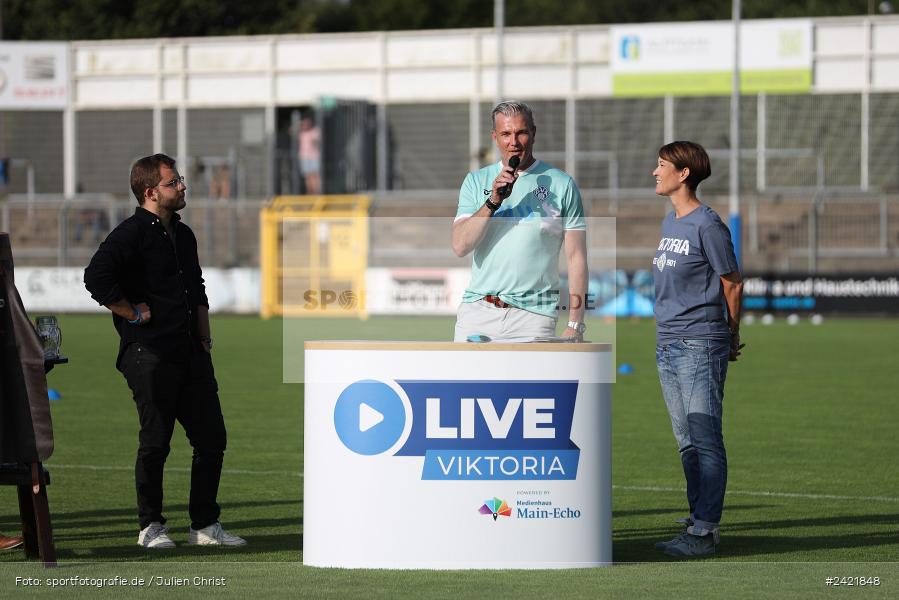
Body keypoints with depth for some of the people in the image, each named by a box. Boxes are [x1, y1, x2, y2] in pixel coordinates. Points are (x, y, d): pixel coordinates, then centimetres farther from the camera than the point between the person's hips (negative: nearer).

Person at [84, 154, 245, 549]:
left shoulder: (183, 234, 18)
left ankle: (205, 526, 14)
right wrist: (133, 313, -15)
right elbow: (96, 277, -22)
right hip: (150, 355, -8)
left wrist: (204, 338, 19)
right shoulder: (132, 233, -9)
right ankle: (150, 527, 9)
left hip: (191, 353, 8)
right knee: (155, 442, -3)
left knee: (211, 437, 6)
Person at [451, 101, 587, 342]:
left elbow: (576, 258, 2)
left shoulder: (562, 184, 3)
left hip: (534, 315, -2)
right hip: (477, 311, 2)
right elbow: (460, 246, 0)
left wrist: (575, 325, -4)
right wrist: (493, 201, -12)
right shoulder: (476, 181, 11)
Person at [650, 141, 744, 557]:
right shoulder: (670, 223, 15)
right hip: (667, 346, 9)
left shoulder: (707, 226, -11)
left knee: (705, 440, -9)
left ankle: (704, 531, -12)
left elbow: (733, 285, -5)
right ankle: (699, 517, 20)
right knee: (687, 442, 13)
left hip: (700, 346, -9)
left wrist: (731, 338, 6)